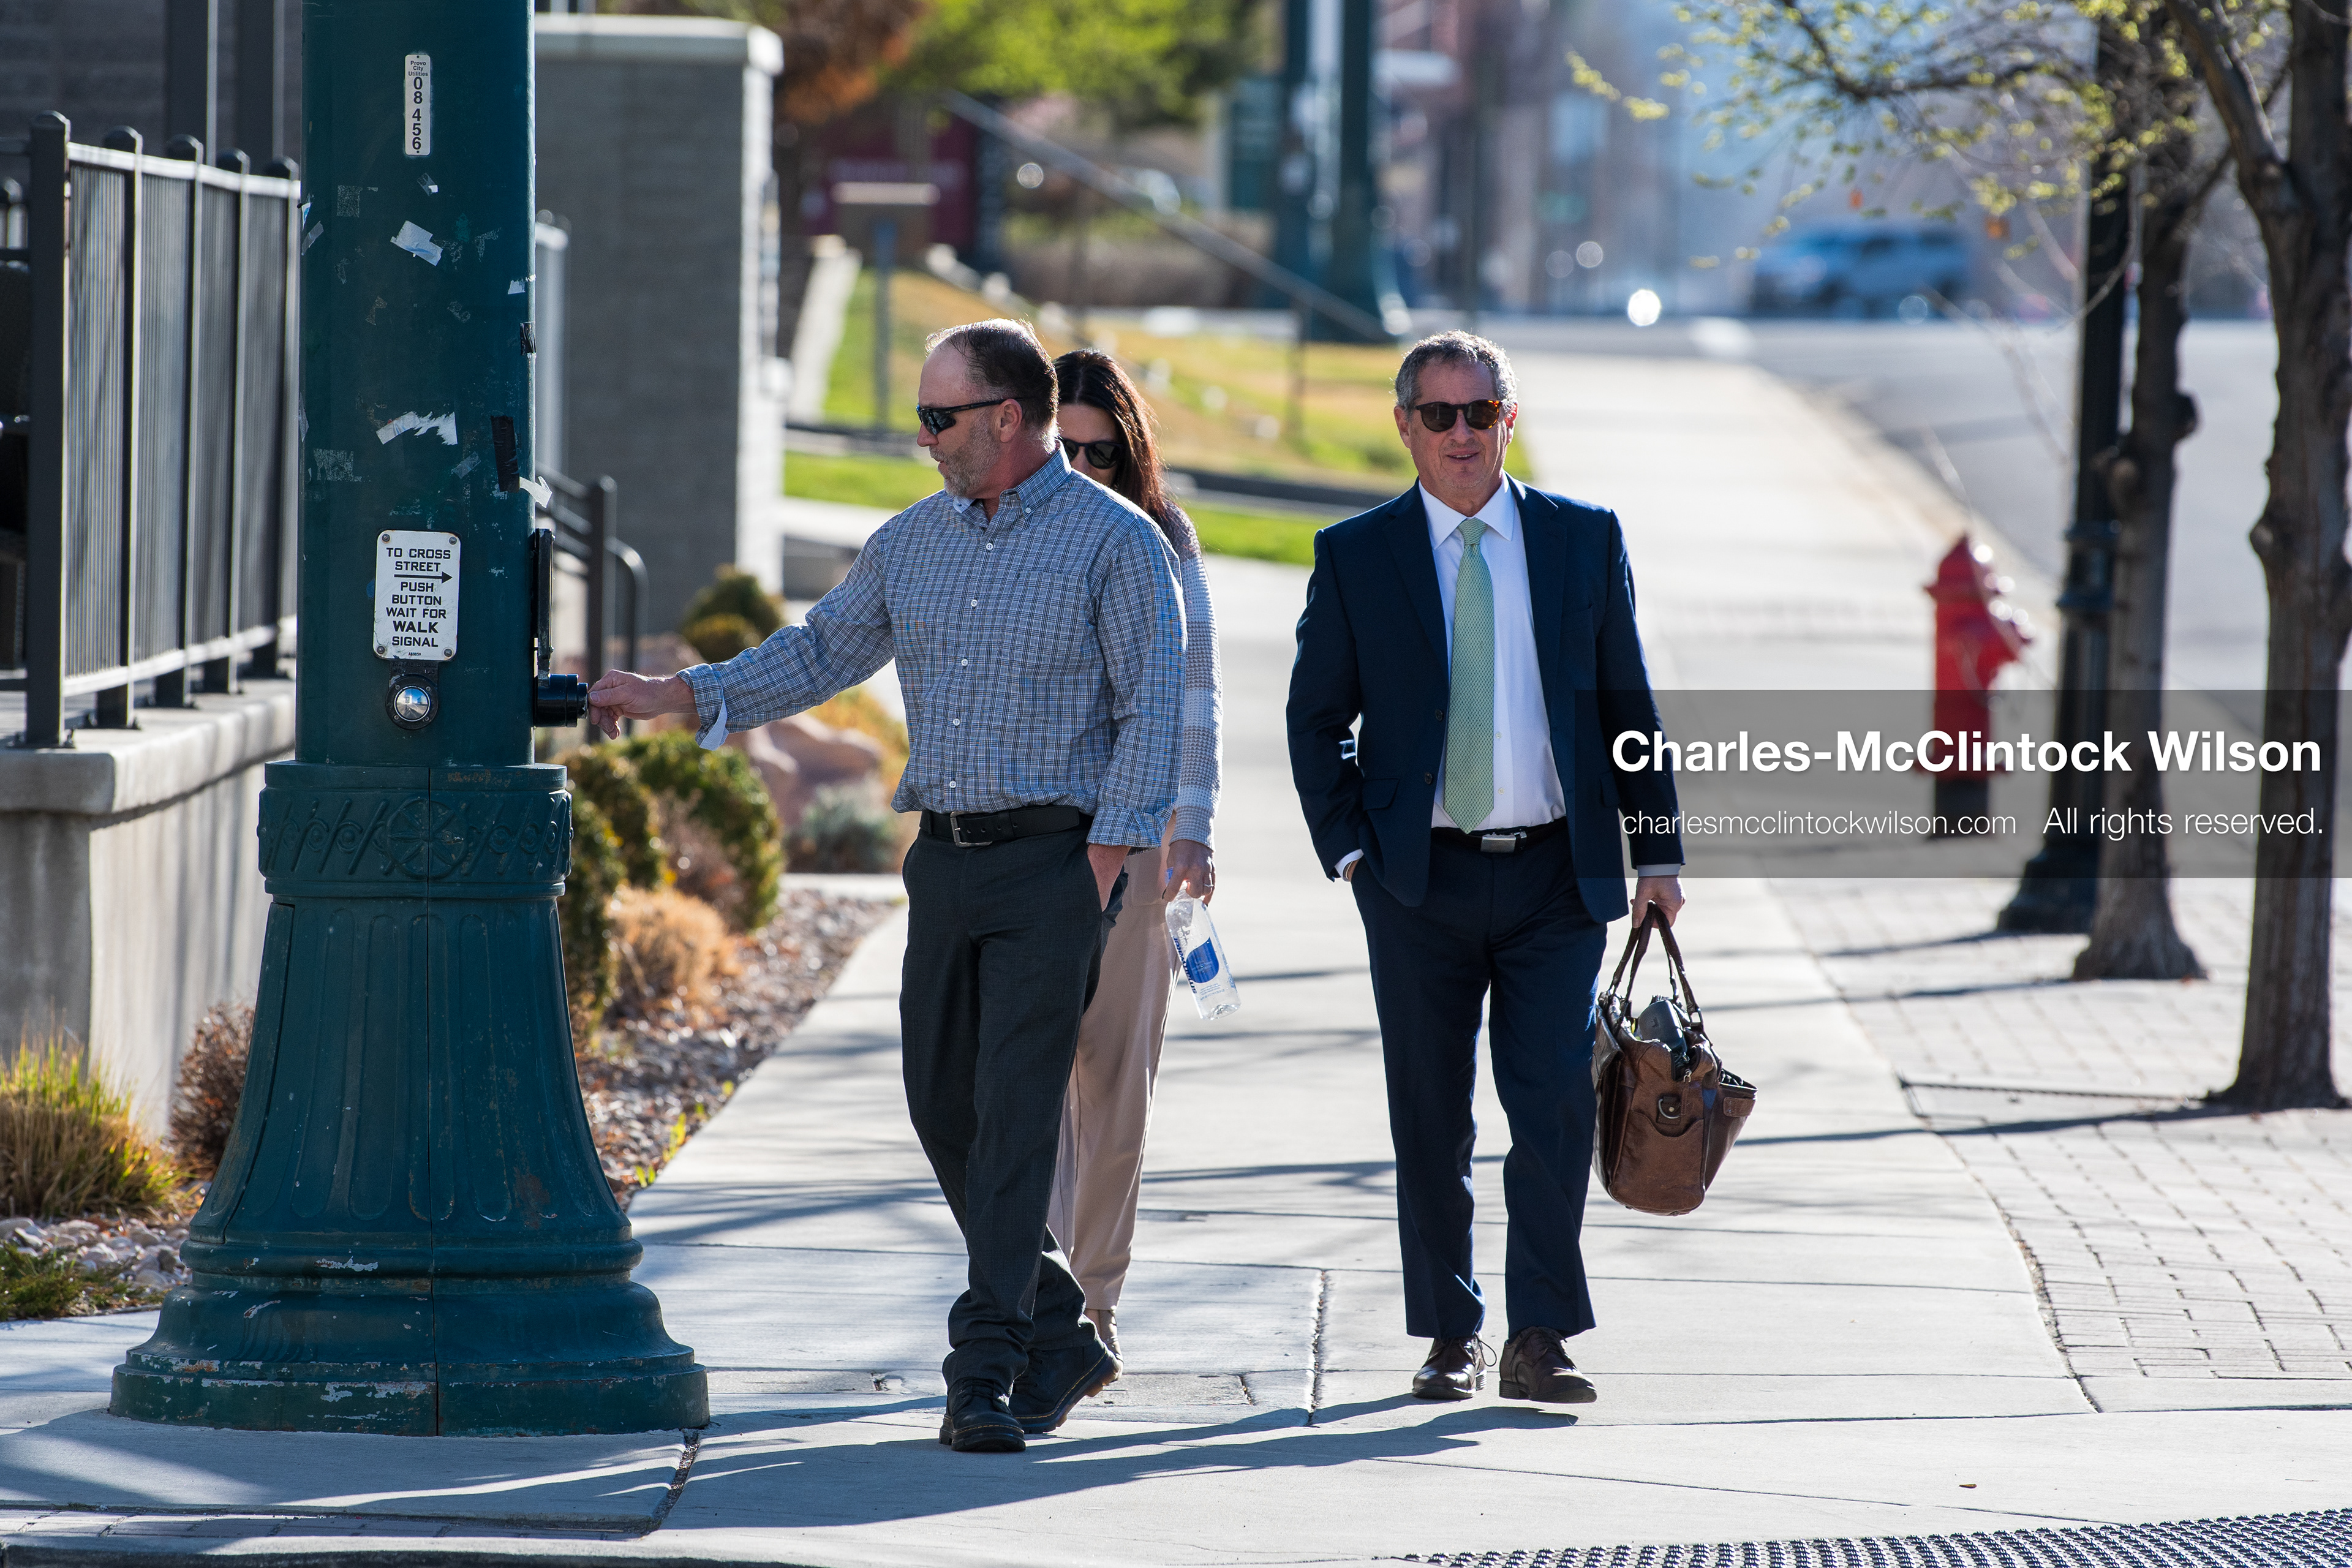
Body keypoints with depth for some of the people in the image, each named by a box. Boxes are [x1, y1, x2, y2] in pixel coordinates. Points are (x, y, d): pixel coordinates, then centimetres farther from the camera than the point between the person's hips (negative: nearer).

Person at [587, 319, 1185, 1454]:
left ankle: (987, 1368, -12)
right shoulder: (912, 541, 13)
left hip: (1055, 860, -7)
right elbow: (820, 653, 17)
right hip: (944, 853, 7)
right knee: (942, 1104, 6)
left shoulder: (1115, 542, -6)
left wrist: (1104, 863, -14)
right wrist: (679, 698, 7)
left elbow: (1153, 710, -8)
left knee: (1017, 1109, -11)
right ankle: (1056, 1336, 20)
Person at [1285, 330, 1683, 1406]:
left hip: (1557, 875, 0)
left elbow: (1629, 705, 10)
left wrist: (1658, 852, 5)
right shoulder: (1356, 555, 3)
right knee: (1430, 1121, 4)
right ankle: (1450, 1335, 14)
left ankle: (1540, 1340, -2)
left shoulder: (1584, 540, 6)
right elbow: (1315, 717, 7)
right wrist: (1348, 849, -4)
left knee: (1556, 1106, -7)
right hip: (1421, 880, 0)